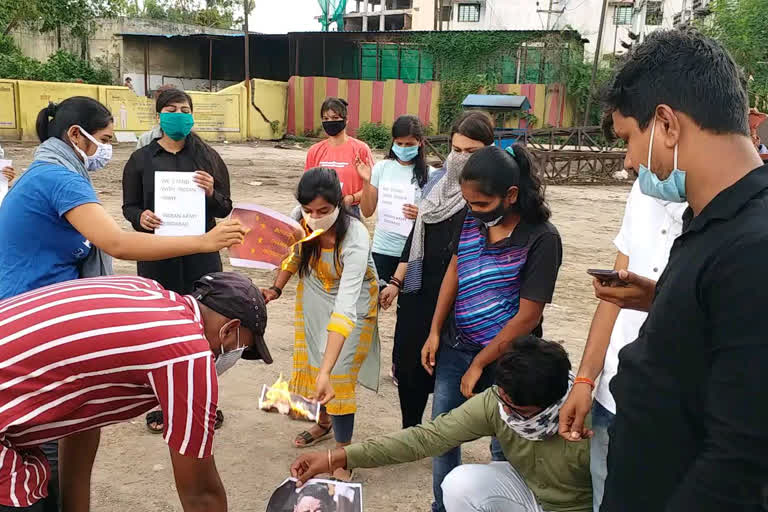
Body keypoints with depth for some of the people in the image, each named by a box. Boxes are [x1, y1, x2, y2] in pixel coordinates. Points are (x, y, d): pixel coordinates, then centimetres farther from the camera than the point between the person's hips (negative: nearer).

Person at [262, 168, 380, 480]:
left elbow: (345, 308, -46)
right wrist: (276, 289, -11)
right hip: (313, 294, 5)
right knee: (310, 361, 15)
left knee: (338, 375, -11)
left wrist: (326, 372, -52)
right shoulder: (302, 219, -24)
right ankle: (324, 423, 43)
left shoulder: (355, 239, -38)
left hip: (354, 300, -5)